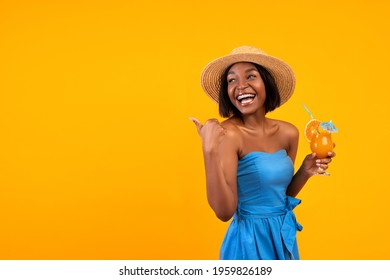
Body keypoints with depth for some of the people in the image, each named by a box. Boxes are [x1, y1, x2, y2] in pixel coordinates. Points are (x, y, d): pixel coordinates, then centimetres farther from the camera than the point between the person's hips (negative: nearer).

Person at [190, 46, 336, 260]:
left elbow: (282, 194, 11)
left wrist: (305, 171, -5)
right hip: (250, 241, -6)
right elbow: (224, 211, -24)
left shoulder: (288, 133, -2)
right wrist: (210, 151, -30)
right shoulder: (228, 133, -19)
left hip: (285, 238, 6)